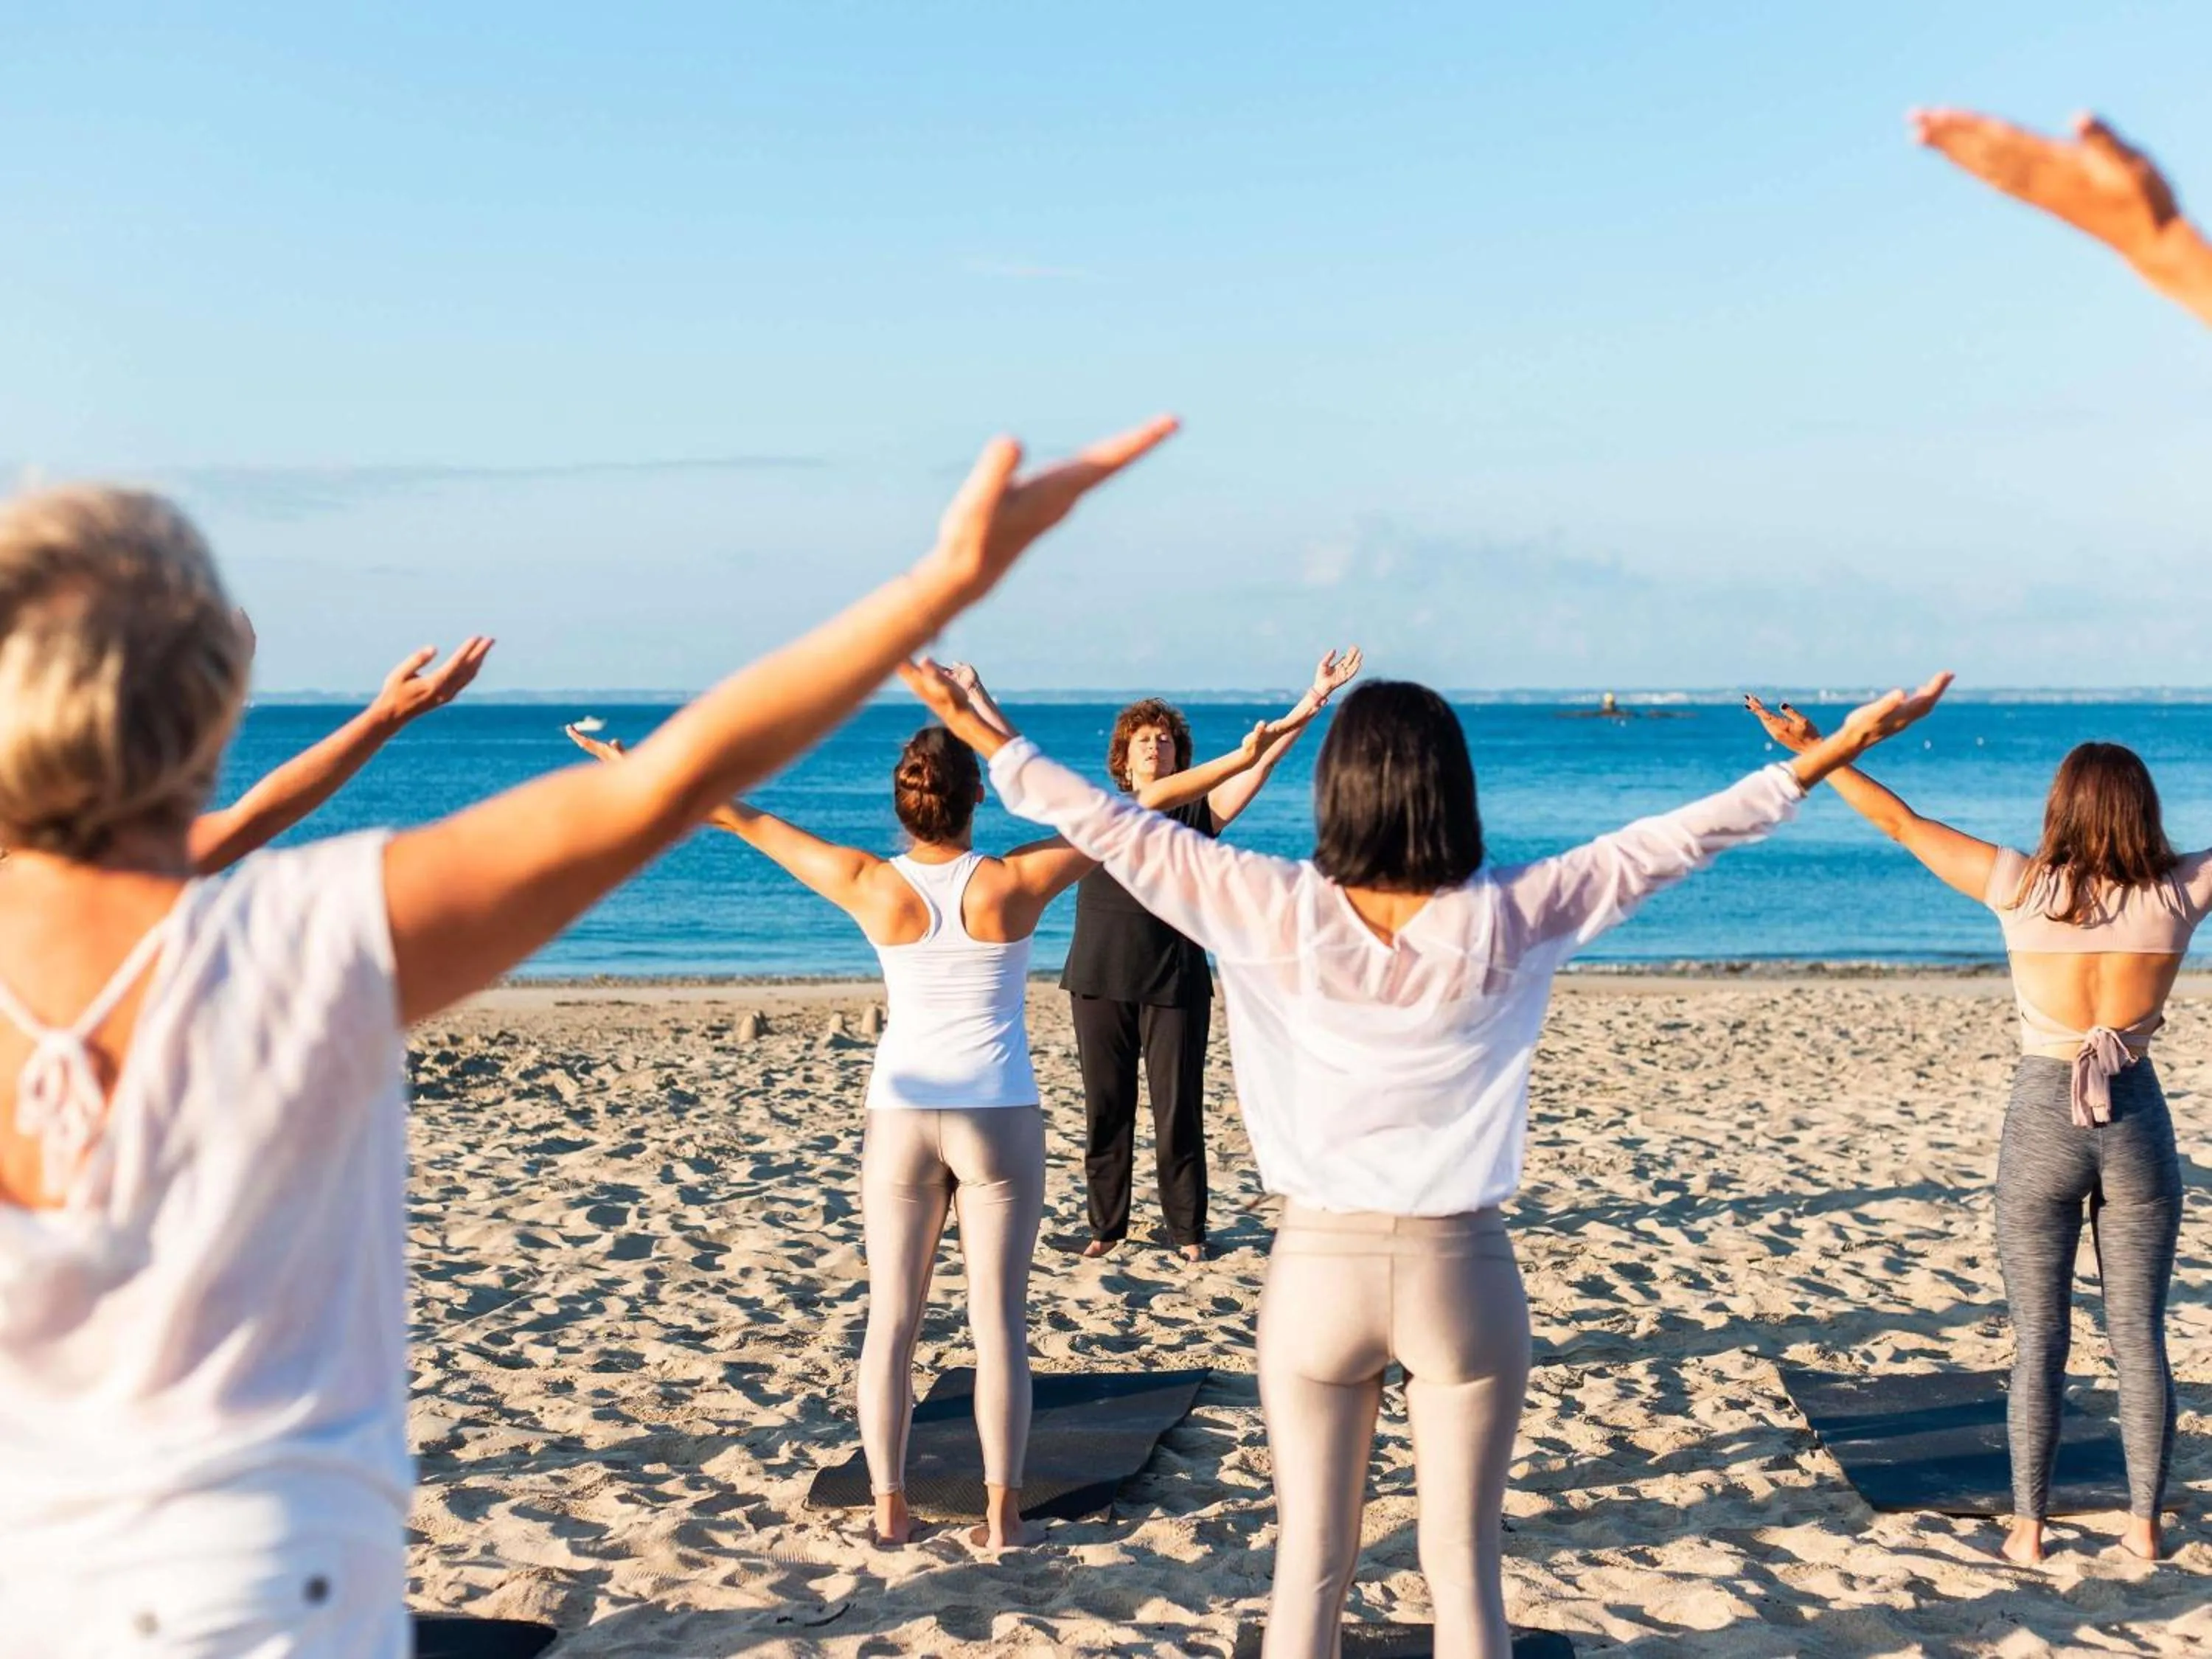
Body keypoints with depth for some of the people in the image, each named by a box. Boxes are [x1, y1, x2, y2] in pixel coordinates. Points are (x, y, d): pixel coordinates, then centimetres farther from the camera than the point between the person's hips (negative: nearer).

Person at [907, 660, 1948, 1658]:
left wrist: (979, 733, 8)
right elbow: (1668, 841, -5)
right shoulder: (1507, 920, -11)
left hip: (1319, 1265, 0)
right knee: (1463, 1564, 10)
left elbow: (1112, 829, -4)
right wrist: (1835, 752, 2)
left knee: (1309, 1561, 10)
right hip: (1461, 1270, 0)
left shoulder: (1279, 914, -11)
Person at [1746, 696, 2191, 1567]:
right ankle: (2145, 1523, 18)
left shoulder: (2025, 889, -10)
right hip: (2137, 1122, 1)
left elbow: (1901, 823, -5)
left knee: (2037, 1340, 8)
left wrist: (1816, 751, 3)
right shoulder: (2177, 895, -8)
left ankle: (2028, 1526, 13)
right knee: (2139, 1338, 11)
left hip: (2043, 1120, -1)